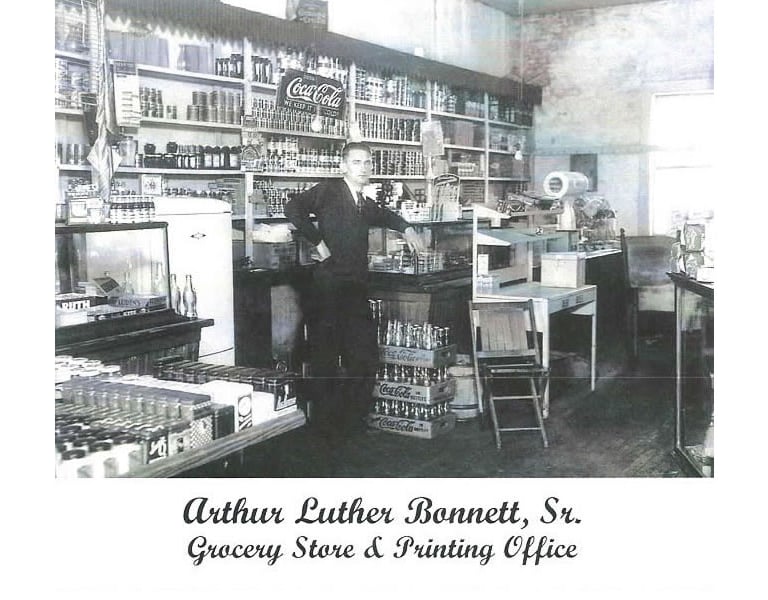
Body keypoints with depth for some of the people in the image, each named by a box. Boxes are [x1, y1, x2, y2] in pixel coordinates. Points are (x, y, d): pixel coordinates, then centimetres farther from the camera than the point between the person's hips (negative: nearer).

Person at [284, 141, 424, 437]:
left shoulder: (366, 205, 18)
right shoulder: (328, 190, -3)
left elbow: (384, 215, 41)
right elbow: (294, 208, -18)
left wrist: (406, 228, 25)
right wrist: (319, 242, -17)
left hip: (357, 289, 7)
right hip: (328, 287, -7)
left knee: (365, 357, 8)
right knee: (325, 358, 1)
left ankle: (354, 420, 23)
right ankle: (324, 423, 13)